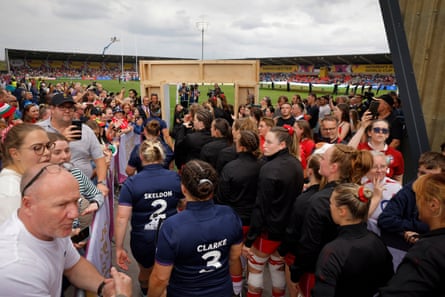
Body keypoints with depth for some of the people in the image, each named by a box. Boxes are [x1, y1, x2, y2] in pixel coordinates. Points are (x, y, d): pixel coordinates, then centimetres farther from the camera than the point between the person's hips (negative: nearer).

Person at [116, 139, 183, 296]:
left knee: (145, 271, 33)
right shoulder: (176, 178, -10)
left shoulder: (131, 183, -15)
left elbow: (122, 218, -17)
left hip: (143, 241, 1)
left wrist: (119, 248, -9)